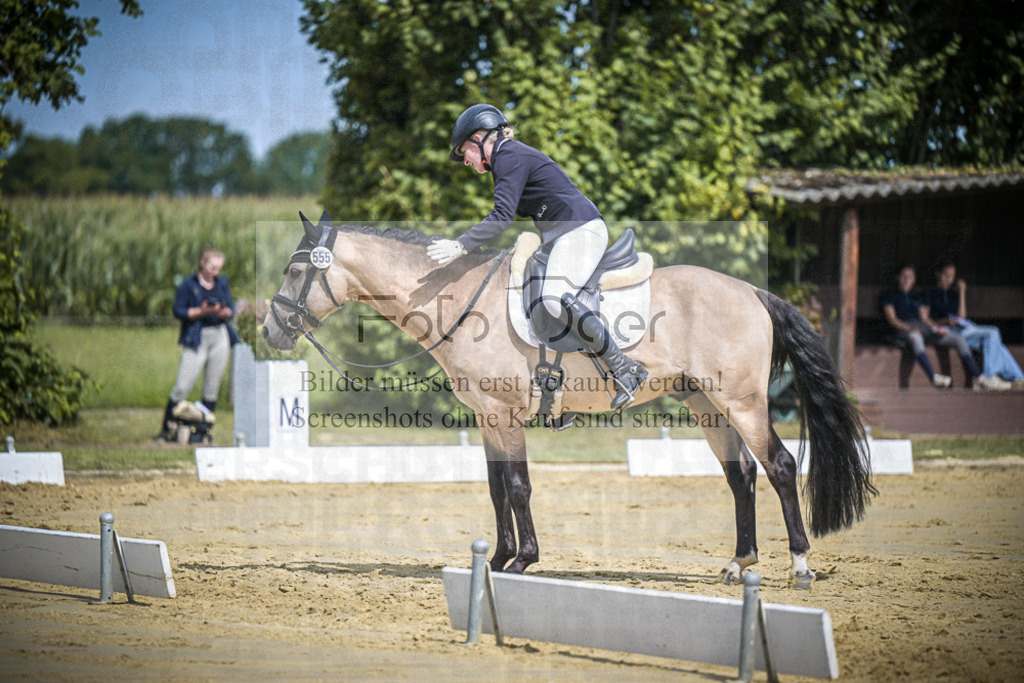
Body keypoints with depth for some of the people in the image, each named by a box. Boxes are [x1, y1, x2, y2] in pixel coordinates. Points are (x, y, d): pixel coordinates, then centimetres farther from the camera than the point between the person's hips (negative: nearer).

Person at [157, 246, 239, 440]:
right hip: (196, 339, -5)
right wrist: (201, 311, -18)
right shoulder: (188, 285, -2)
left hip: (219, 336, 5)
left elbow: (231, 309, 15)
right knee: (182, 386, -9)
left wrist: (225, 313, -8)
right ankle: (165, 429, -4)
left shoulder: (221, 284, 13)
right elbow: (178, 311, -6)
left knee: (213, 385, 5)